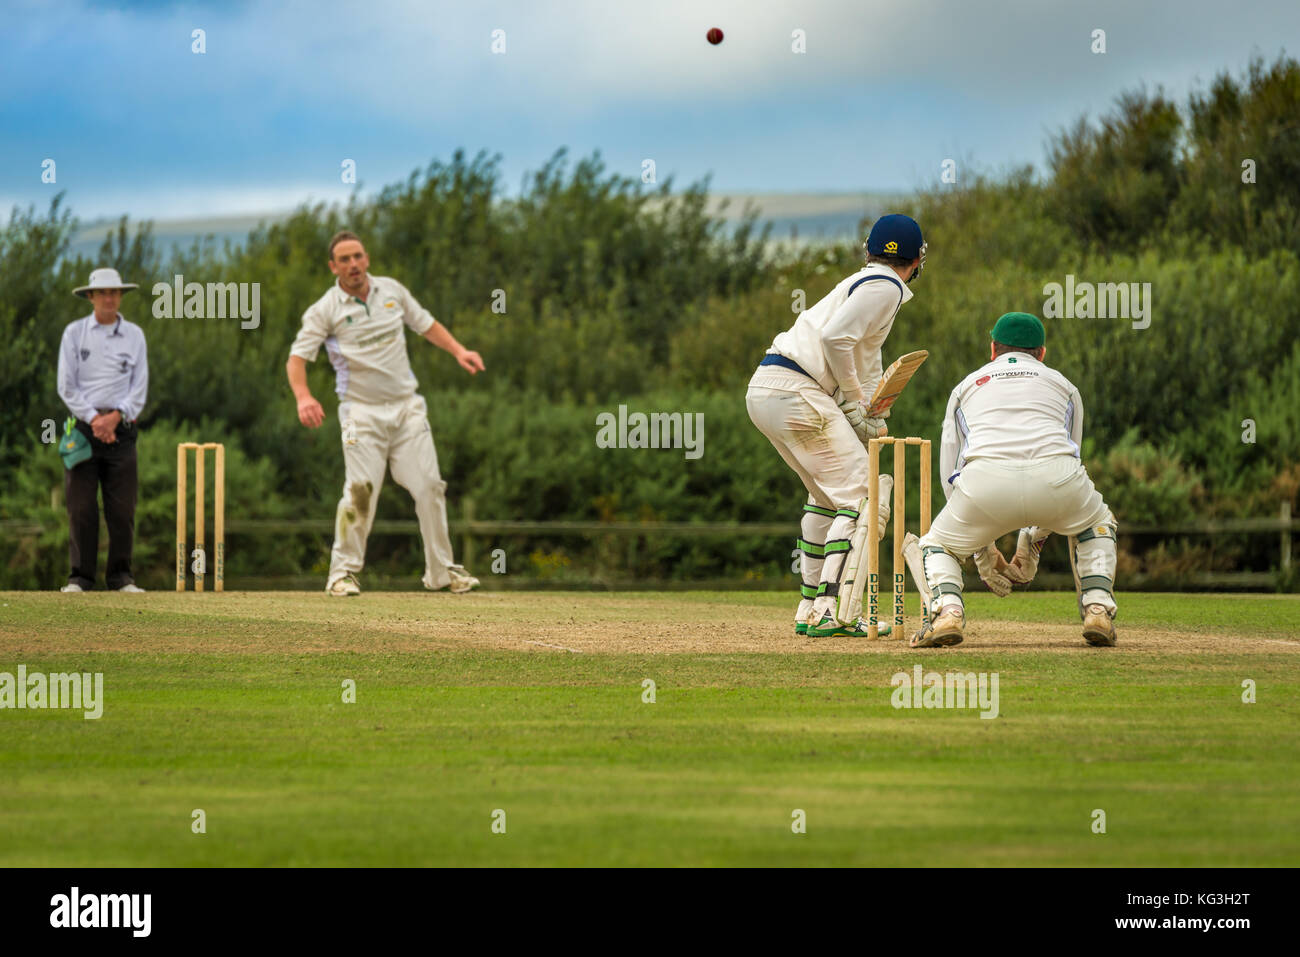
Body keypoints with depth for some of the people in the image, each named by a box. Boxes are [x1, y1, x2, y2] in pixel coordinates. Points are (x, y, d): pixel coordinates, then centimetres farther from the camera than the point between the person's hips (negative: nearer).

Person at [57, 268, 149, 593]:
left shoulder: (134, 335, 10)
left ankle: (121, 576, 3)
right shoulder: (74, 332, 6)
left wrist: (116, 417, -9)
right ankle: (80, 578, -2)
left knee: (122, 509, -3)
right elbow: (66, 386, 1)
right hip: (83, 427, -1)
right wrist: (93, 419, -9)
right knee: (81, 508, -5)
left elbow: (140, 387, 6)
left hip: (120, 429, 1)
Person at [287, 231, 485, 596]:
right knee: (360, 493, -13)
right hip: (363, 412, -4)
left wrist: (458, 351, 4)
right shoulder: (325, 310, -5)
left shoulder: (392, 290, 8)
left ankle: (441, 571, 9)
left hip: (407, 408, 4)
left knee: (429, 487, -1)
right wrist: (303, 397, -32)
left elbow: (425, 324, 20)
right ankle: (343, 571, 2)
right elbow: (297, 357, -14)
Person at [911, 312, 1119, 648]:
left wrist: (982, 548, 35)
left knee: (938, 544, 25)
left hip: (985, 481, -1)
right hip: (1055, 475, 1)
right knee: (1096, 524, 33)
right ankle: (1099, 610, 14)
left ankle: (947, 609, -3)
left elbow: (951, 473, 32)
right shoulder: (1063, 385, 35)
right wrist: (1032, 543, 43)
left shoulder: (966, 386, 34)